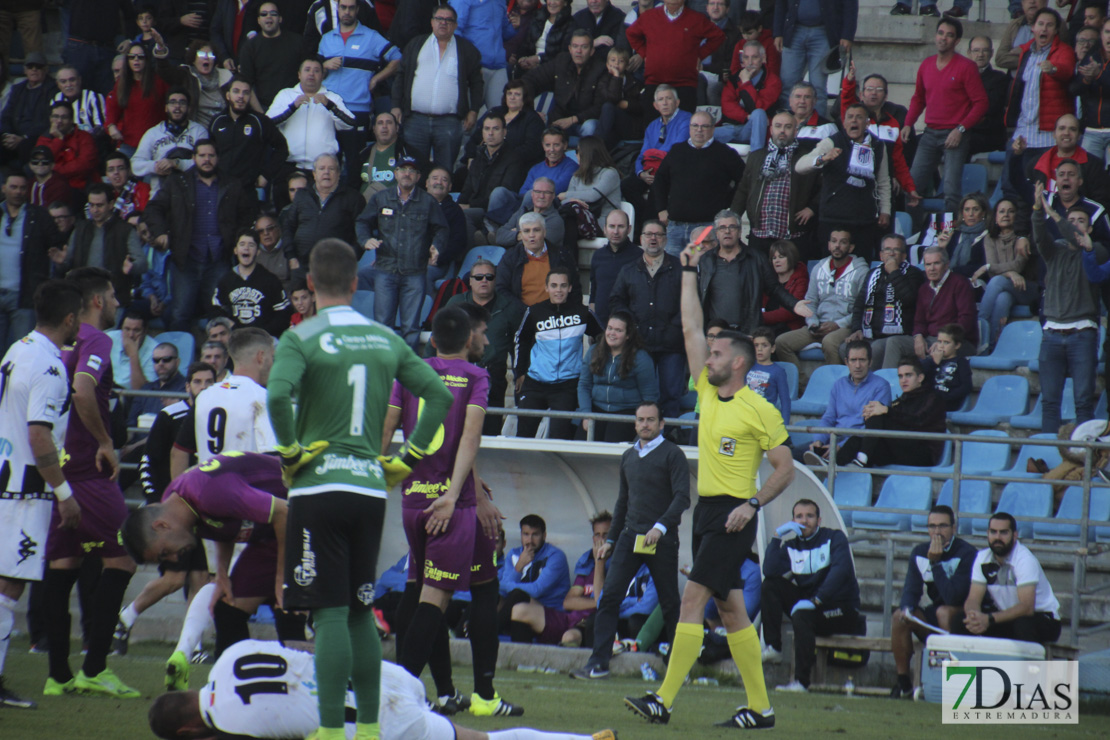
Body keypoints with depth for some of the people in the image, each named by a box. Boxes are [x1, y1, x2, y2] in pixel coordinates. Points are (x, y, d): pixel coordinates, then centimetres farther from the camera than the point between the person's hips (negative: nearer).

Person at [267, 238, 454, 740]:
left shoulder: (302, 339, -7)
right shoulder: (386, 340, 9)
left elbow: (278, 396, -24)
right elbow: (439, 395, 8)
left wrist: (291, 453, -10)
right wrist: (407, 460, 12)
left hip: (320, 487, -5)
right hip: (371, 487, 5)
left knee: (331, 614, -6)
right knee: (360, 613, 14)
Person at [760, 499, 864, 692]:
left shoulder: (834, 538, -2)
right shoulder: (791, 546, 9)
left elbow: (841, 569, -20)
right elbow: (769, 571, -7)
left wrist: (815, 600, -29)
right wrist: (777, 536, -13)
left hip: (841, 611, -5)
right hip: (808, 603, 5)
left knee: (802, 614, -34)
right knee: (771, 585, -9)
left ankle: (801, 682, -36)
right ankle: (773, 648, -14)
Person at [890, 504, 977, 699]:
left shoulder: (966, 553, -18)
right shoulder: (919, 552, 2)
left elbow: (953, 597, -27)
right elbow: (911, 590, 0)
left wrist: (935, 562, -28)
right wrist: (906, 608, -23)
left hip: (965, 620, -5)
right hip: (933, 620, 5)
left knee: (943, 611, -35)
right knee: (900, 615, -19)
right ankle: (903, 681, -12)